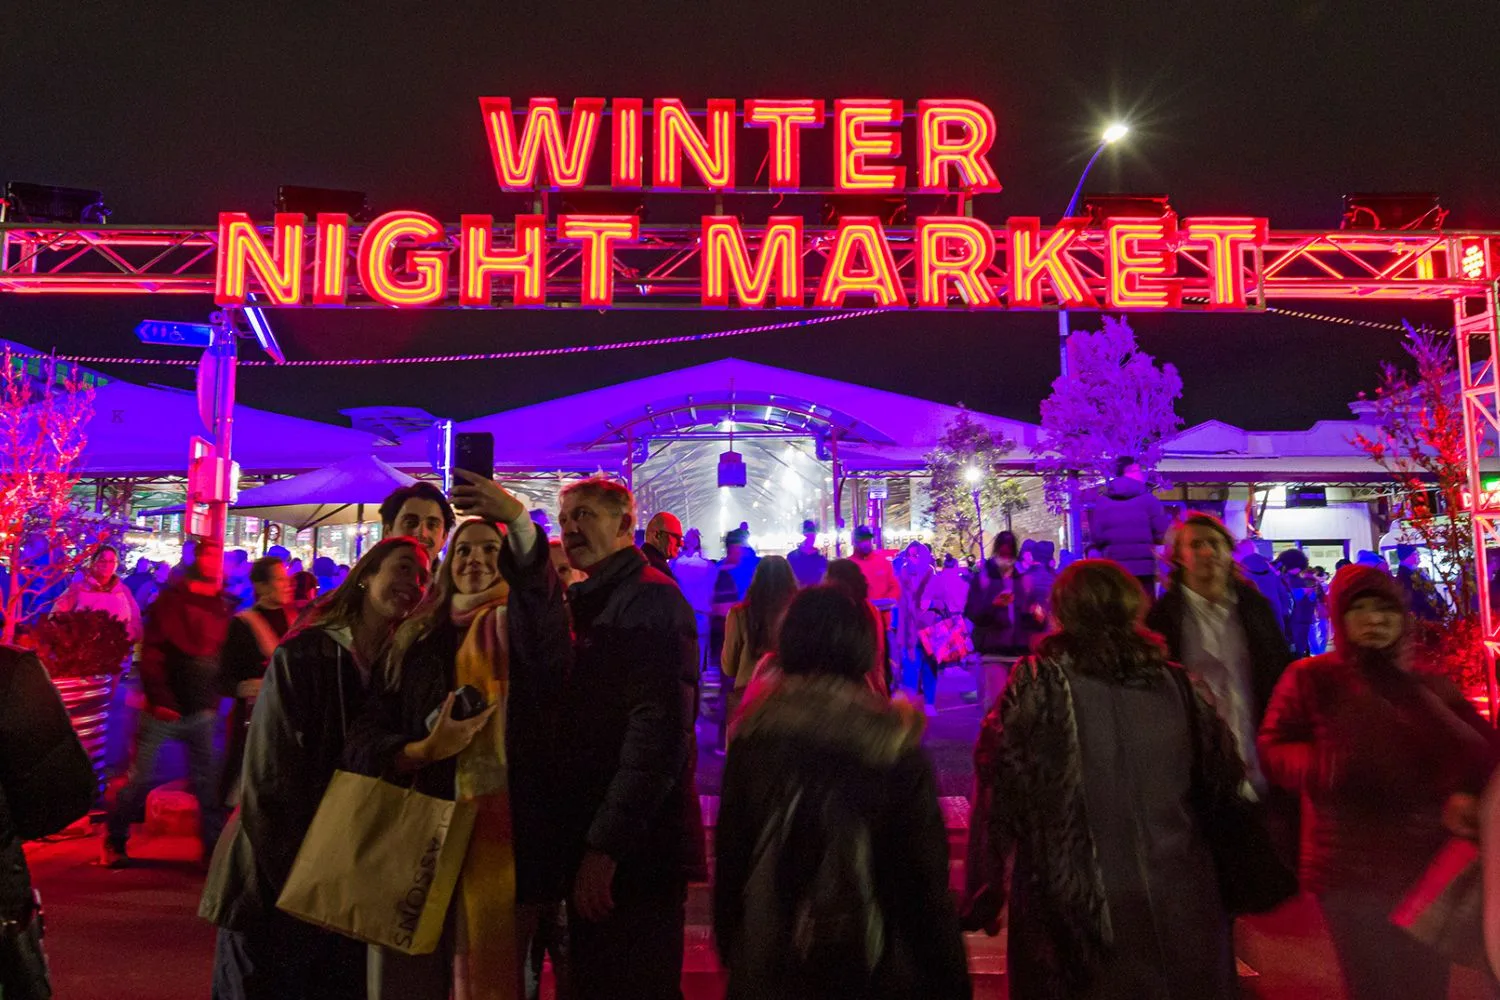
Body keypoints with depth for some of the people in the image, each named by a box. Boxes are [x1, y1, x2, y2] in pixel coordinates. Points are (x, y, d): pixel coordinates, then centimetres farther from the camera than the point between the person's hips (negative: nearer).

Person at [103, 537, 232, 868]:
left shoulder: (223, 606, 8)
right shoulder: (172, 598, -5)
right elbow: (151, 652, -9)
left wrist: (215, 699, 2)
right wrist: (159, 699, -15)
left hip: (203, 710, 3)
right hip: (166, 706, -3)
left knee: (207, 780, 5)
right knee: (139, 777, 3)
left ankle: (214, 844, 11)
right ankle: (114, 842, 21)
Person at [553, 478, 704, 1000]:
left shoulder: (650, 599, -13)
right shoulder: (590, 601, 15)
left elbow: (657, 731, -22)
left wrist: (607, 845, -23)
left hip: (636, 849, -9)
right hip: (595, 844, 9)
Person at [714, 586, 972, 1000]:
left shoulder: (755, 733, -7)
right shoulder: (895, 746, -15)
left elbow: (729, 853, 1)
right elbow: (925, 875, -11)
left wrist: (729, 944, 14)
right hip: (870, 966, -1)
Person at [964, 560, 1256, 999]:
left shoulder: (1039, 682, -10)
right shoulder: (1173, 683, -1)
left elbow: (1002, 795, -11)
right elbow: (1225, 786, 7)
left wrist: (983, 898, -2)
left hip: (1076, 915, -3)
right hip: (1178, 911, 3)